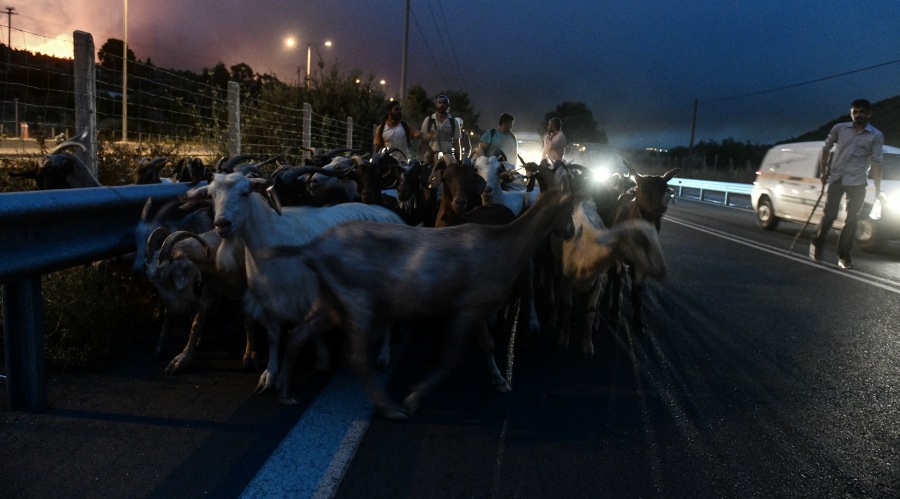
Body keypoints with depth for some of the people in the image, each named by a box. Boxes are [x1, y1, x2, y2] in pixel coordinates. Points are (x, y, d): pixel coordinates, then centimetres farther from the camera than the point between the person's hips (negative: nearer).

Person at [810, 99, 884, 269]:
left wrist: (878, 189, -4)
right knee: (829, 215, -3)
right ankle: (817, 244, 18)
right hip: (836, 178, 0)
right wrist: (824, 171, 8)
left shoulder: (876, 136, 1)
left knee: (852, 220, 2)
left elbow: (876, 163, 0)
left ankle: (843, 256, 9)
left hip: (857, 182, 0)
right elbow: (826, 148, 13)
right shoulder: (839, 128, 3)